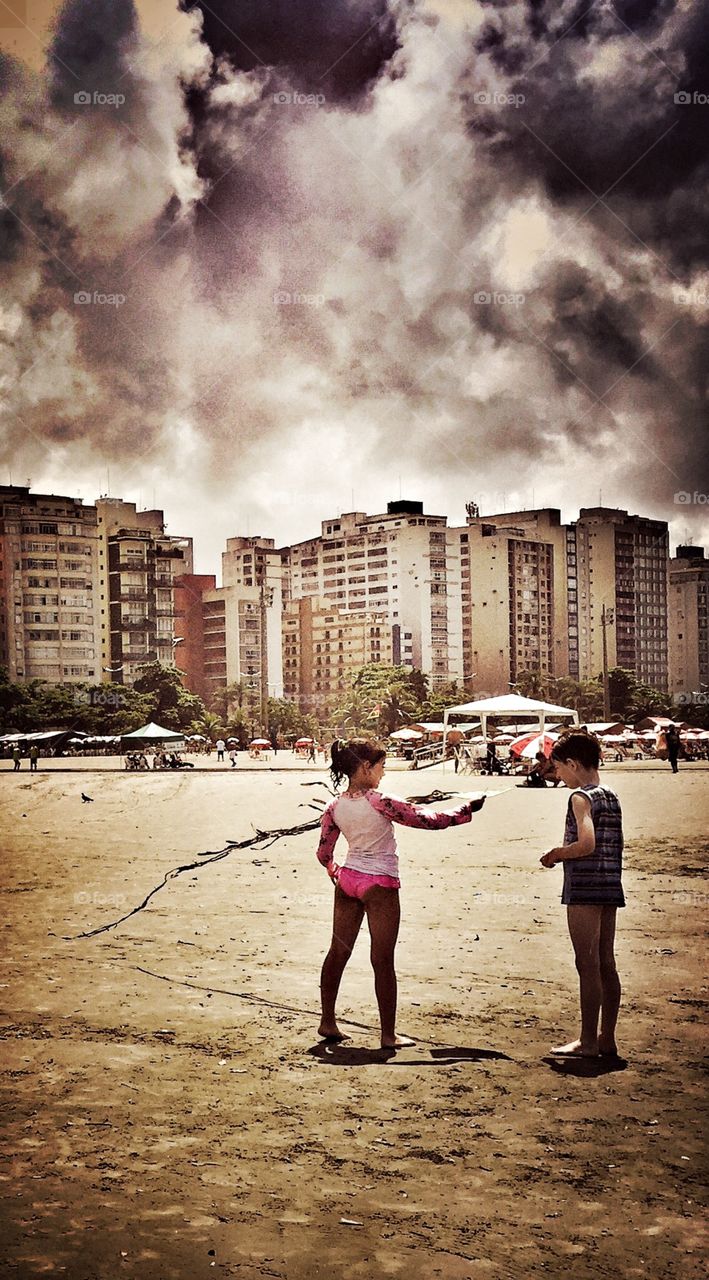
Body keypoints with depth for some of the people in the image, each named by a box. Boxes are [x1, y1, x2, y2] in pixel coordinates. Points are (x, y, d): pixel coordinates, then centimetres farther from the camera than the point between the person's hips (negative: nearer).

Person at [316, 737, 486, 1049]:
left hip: (347, 880, 6)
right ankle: (388, 1035, 8)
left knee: (338, 952, 14)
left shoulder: (335, 807, 0)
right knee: (383, 961, 1)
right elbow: (427, 820, -13)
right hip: (379, 884, -6)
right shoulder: (379, 802, -18)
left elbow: (324, 853, 7)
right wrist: (467, 809, -1)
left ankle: (328, 1022, 22)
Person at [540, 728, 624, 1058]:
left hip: (584, 889, -8)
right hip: (610, 886, 8)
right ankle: (607, 1039, 17)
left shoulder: (581, 796, -11)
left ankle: (588, 1041, 2)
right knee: (606, 964, 11)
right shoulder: (611, 796, 14)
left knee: (587, 965, -3)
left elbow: (586, 844, -24)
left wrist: (556, 855, -7)